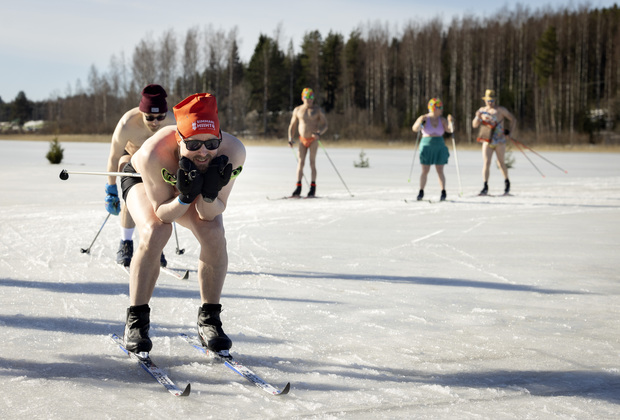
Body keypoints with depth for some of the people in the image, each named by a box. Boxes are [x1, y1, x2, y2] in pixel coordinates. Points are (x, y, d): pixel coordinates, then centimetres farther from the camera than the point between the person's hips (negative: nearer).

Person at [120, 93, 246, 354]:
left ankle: (209, 319, -3)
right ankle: (136, 321, -12)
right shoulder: (154, 153, -43)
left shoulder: (233, 152, -37)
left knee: (214, 236, -21)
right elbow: (163, 214, -31)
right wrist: (186, 196, -49)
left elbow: (211, 214, -27)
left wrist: (209, 194, -48)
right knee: (155, 234, -28)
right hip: (143, 180, -2)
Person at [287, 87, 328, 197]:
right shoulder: (297, 110, 6)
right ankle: (298, 188, -7)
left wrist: (319, 133, -20)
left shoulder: (317, 110, -1)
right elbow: (292, 125, 13)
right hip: (302, 140, 2)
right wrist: (290, 138, -1)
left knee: (312, 163, -3)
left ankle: (313, 188, 1)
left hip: (313, 140, -2)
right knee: (300, 163, -5)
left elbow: (324, 125, 0)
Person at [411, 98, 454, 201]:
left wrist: (451, 122, -21)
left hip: (439, 147, 2)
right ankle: (421, 192, 11)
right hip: (426, 147, -2)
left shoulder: (442, 120, 5)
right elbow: (415, 129, -16)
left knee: (440, 171, -2)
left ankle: (443, 192, 2)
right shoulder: (424, 118, -3)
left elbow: (450, 130, -4)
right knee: (425, 171, 0)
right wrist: (420, 123, -33)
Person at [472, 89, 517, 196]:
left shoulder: (501, 110, -2)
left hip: (500, 142, -2)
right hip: (487, 142, 2)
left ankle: (507, 182, 30)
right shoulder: (482, 110, 9)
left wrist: (511, 131, -4)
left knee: (501, 163, 6)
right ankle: (485, 187, -11)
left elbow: (513, 119, 6)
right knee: (486, 163, -9)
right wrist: (477, 117, -11)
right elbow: (474, 125, 9)